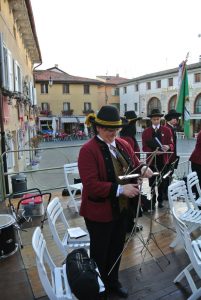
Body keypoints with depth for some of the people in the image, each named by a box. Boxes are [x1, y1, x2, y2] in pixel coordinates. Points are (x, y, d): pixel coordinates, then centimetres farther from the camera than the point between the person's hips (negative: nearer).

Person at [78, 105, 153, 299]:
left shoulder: (123, 145, 2)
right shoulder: (88, 150, -20)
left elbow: (134, 165, 11)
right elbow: (91, 185, -26)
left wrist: (143, 168, -13)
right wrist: (120, 189, -33)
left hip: (121, 208, 7)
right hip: (99, 212, -7)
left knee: (117, 249, 25)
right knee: (100, 253, 15)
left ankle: (113, 283, 50)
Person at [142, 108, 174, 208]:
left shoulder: (167, 130, 4)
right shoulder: (146, 132, 1)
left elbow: (172, 144, 2)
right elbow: (144, 147, -4)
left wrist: (168, 147, -22)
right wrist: (153, 151, -22)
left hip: (163, 159, 1)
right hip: (151, 159, 0)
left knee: (162, 180, 9)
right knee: (152, 181, 7)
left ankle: (160, 200, 23)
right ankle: (153, 200, 20)